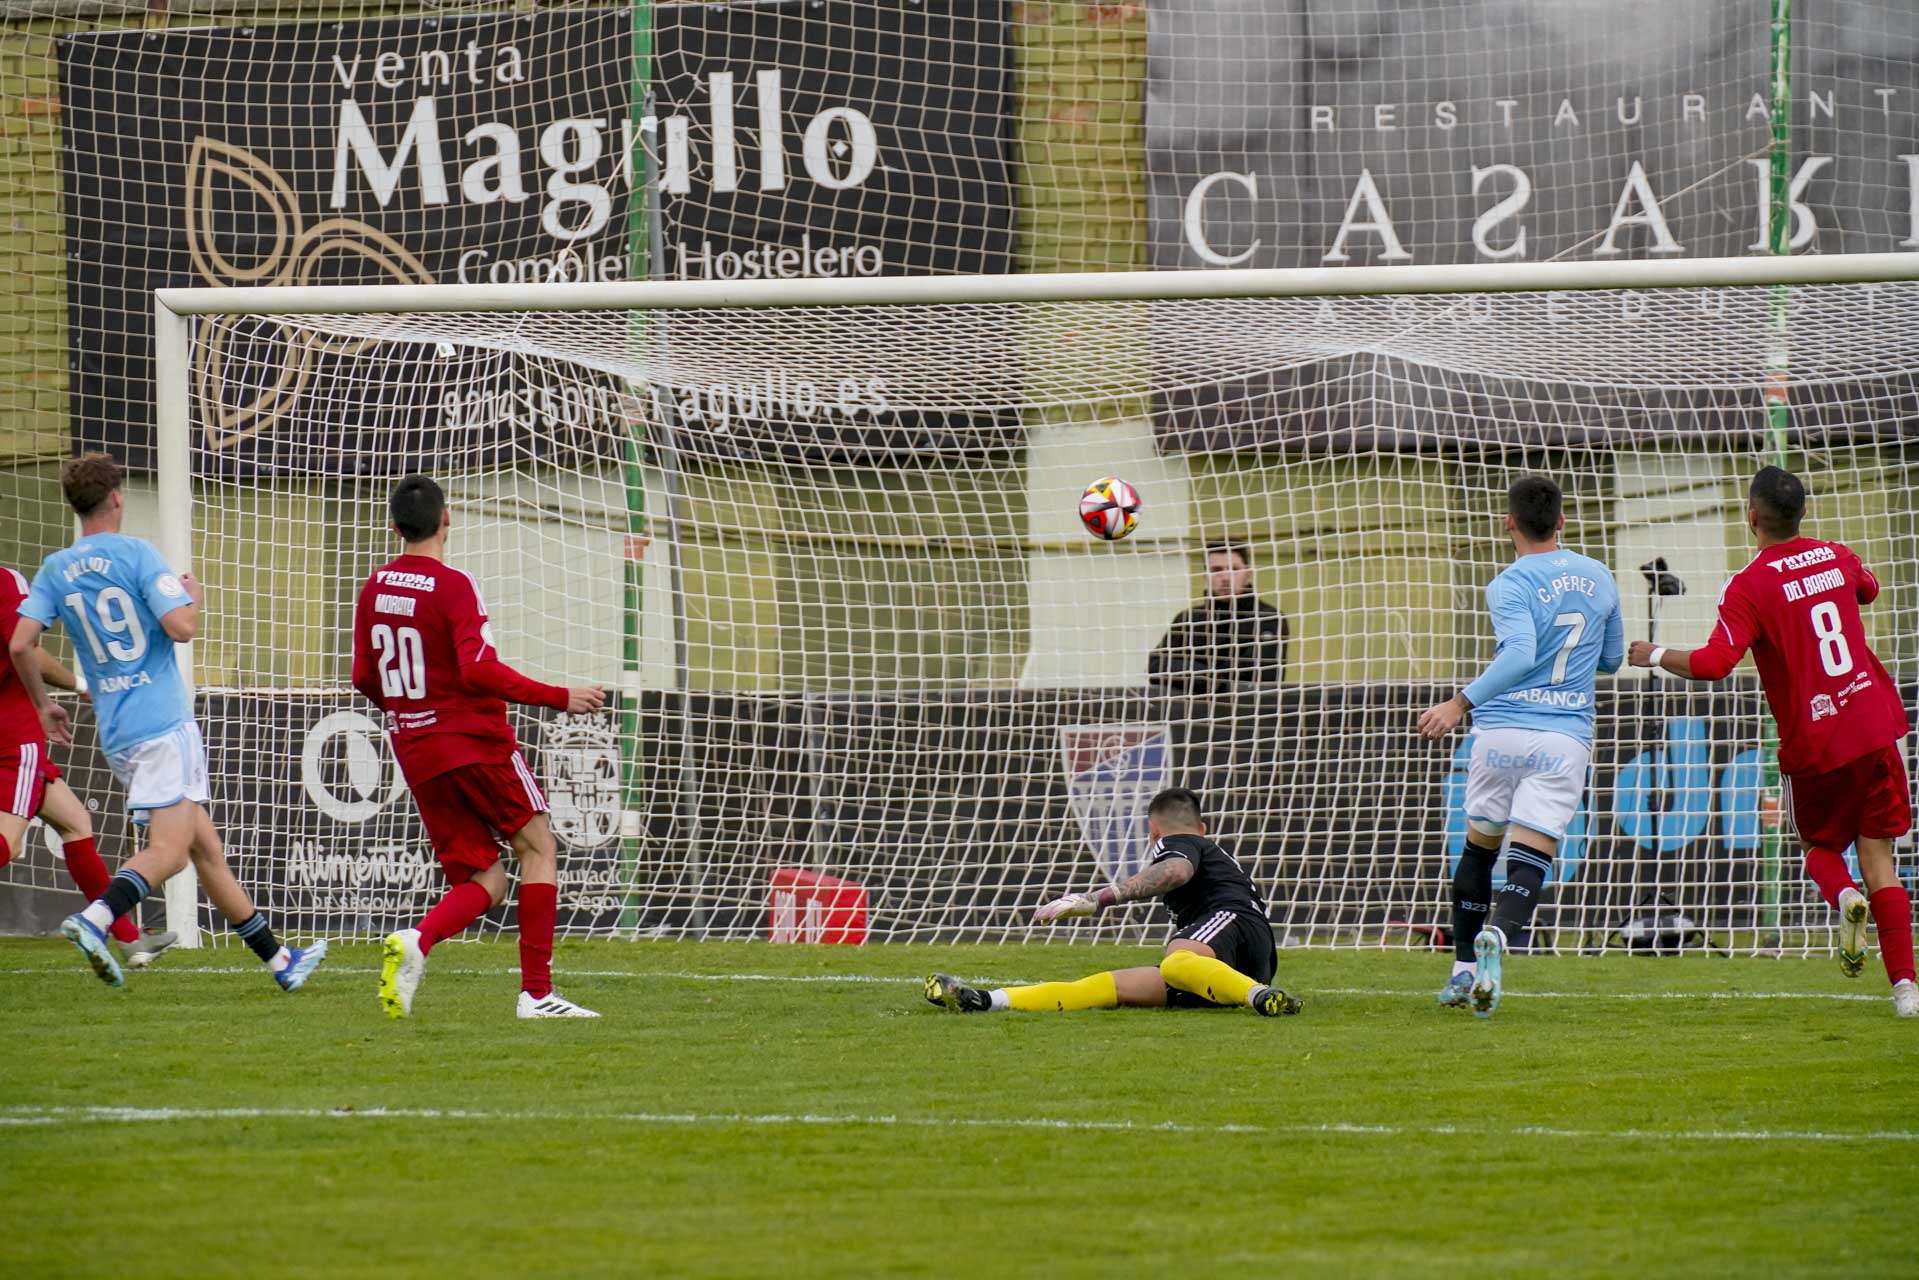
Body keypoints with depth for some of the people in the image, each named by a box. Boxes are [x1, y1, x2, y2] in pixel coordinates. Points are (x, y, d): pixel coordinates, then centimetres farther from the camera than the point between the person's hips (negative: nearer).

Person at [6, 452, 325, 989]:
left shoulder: (54, 571, 7)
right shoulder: (136, 554, -7)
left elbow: (21, 644, -1)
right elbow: (181, 627, -15)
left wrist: (43, 704, 14)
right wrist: (192, 596, 7)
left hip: (115, 733, 6)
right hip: (163, 721, -6)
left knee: (206, 847, 10)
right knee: (169, 849, -12)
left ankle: (280, 961, 15)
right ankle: (95, 918, -36)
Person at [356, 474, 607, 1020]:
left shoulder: (374, 590, 7)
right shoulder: (453, 586, -12)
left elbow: (364, 678, 15)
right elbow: (479, 669, -22)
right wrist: (558, 698, -17)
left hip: (415, 751, 6)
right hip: (476, 741, -6)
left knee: (484, 882, 9)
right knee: (537, 849, 7)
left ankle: (415, 941, -21)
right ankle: (536, 991, -2)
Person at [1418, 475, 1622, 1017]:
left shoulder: (1510, 586, -5)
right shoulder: (1599, 579, 12)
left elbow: (1520, 656, -21)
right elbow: (1612, 658, 24)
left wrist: (1462, 702, -21)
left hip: (1502, 731, -2)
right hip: (1566, 738, 2)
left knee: (1479, 847, 17)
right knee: (1530, 860, -8)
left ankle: (1463, 971, 18)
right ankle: (1498, 935, -38)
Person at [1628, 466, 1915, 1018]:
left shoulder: (1752, 585, -12)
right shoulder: (1836, 558, 5)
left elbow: (1714, 663, -21)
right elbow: (1867, 588, 30)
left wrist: (1655, 656, -5)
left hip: (1812, 744, -3)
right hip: (1873, 726, 3)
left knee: (1820, 845, 20)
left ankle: (1842, 895, -15)